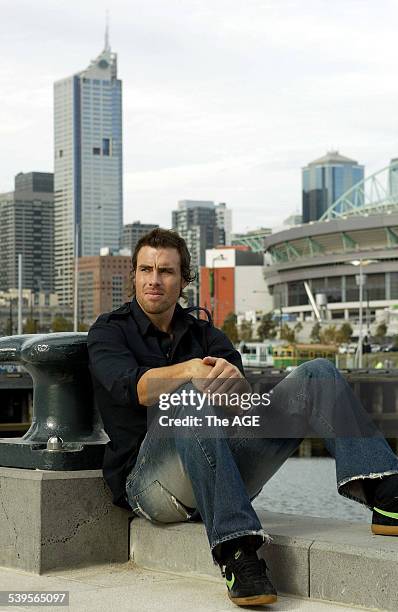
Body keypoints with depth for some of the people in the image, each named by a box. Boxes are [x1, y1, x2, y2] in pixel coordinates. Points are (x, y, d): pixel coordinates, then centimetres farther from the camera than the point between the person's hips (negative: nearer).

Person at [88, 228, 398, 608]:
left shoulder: (203, 332, 17)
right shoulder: (109, 331, 8)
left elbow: (244, 400, -2)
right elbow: (131, 386, -16)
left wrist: (230, 377, -27)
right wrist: (188, 370, -34)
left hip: (222, 472, 4)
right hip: (149, 480, -4)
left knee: (317, 374, -7)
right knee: (191, 398, -37)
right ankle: (235, 552, -47)